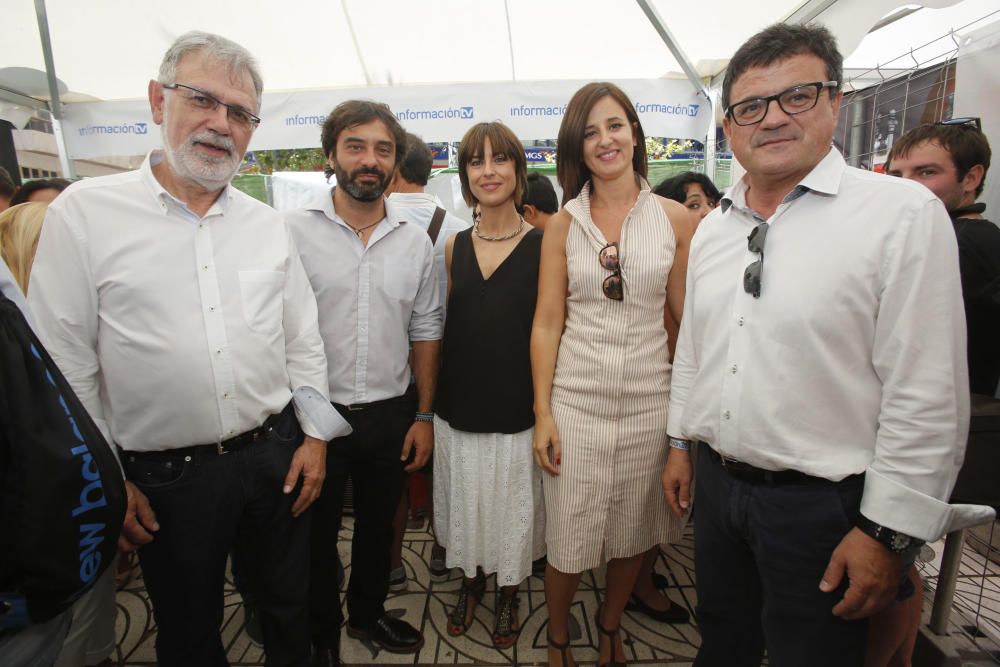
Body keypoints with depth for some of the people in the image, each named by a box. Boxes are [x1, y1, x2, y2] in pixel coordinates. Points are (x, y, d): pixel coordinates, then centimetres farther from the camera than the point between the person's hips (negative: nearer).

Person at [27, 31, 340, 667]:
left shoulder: (269, 225, 2)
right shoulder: (85, 212, -7)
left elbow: (304, 341, 5)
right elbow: (64, 365, -5)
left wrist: (314, 435, 2)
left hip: (276, 456, 3)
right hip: (165, 475, -2)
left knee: (291, 606, 22)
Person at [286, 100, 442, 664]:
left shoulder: (416, 241, 2)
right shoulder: (293, 231, -8)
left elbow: (425, 332, 5)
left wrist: (424, 415, 3)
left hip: (391, 414, 3)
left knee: (378, 523, 21)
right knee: (316, 532, 17)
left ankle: (368, 613, 48)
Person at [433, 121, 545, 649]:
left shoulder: (542, 245, -6)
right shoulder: (455, 246, 3)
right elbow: (441, 328, 9)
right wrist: (428, 409, 8)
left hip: (517, 413, -3)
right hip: (458, 410, 3)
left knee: (512, 511, 14)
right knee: (466, 507, 18)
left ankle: (509, 593, 41)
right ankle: (471, 582, 45)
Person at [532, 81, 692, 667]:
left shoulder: (675, 218, 0)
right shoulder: (564, 224, 1)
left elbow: (689, 316, 3)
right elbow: (547, 322, -1)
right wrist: (542, 413, -4)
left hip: (649, 399, 1)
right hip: (576, 399, 0)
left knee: (634, 531, 17)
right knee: (569, 537, 9)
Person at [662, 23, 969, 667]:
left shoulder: (903, 213, -14)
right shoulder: (713, 228, 5)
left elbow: (927, 396, -15)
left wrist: (888, 533, -14)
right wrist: (681, 442, 14)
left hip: (822, 504, -5)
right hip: (717, 481, 5)